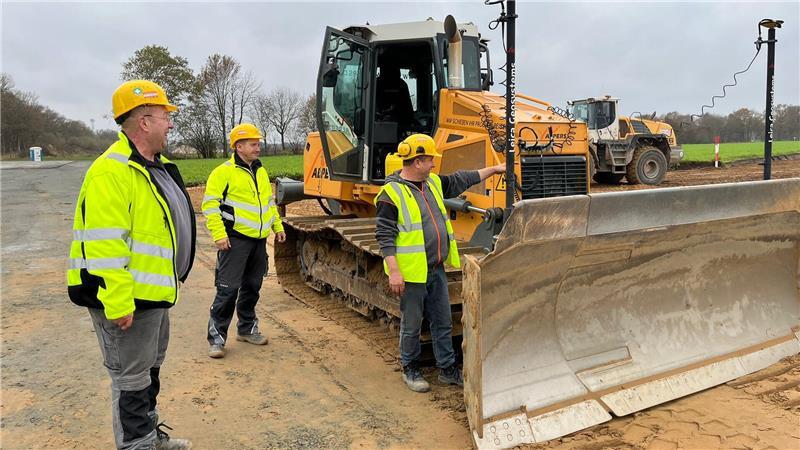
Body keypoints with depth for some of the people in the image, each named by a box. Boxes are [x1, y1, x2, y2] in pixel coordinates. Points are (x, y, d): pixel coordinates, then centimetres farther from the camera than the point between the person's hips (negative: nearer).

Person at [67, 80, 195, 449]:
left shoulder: (154, 166, 12)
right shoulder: (112, 172, -21)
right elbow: (103, 247, -26)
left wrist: (169, 281, 22)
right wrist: (119, 304, -26)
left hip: (154, 293, 11)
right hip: (127, 299, -10)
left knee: (149, 369, 23)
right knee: (132, 379, 4)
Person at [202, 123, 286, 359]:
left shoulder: (261, 172, 15)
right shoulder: (223, 172, -9)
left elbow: (270, 202, 25)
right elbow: (210, 204, -12)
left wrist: (278, 227, 18)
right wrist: (219, 234, -18)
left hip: (259, 240, 7)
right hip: (235, 240, -7)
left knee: (252, 286, 15)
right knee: (228, 289, -6)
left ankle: (247, 328, 30)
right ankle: (216, 337, 5)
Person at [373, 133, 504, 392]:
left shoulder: (433, 183, 9)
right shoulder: (391, 193, -14)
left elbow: (460, 180, 25)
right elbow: (385, 237, -16)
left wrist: (493, 170, 27)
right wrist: (394, 272, -21)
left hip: (437, 269, 7)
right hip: (412, 273, -7)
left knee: (443, 322, 15)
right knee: (411, 325, 8)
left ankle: (447, 369, 29)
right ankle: (410, 370, 27)